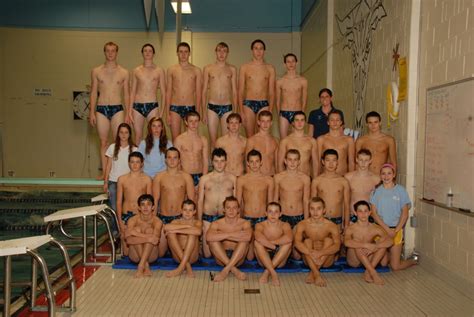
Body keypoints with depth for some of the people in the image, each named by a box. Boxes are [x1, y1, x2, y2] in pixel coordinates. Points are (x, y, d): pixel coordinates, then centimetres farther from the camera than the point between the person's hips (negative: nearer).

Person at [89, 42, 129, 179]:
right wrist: (92, 112, 1)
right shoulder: (96, 71, 8)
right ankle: (104, 172, 8)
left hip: (117, 109, -1)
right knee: (103, 141, 3)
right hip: (101, 109, 1)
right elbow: (93, 93, 8)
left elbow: (126, 94, 8)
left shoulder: (124, 72, 6)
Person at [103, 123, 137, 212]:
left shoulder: (134, 149, 1)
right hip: (113, 182, 1)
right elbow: (108, 166, 7)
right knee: (114, 208, 0)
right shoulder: (112, 147, 3)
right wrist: (105, 182, 4)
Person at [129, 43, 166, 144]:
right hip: (137, 106, 2)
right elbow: (132, 91, 12)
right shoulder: (136, 71, 10)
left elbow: (163, 93, 6)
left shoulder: (159, 71, 6)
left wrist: (161, 111, 0)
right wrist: (130, 110, 4)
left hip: (153, 106, -1)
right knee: (137, 135, 4)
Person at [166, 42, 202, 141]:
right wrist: (167, 113, 1)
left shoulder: (196, 70, 5)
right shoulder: (171, 70, 7)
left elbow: (198, 93, 4)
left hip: (190, 107, 0)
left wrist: (197, 113, -3)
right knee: (175, 139, -1)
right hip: (175, 108, 0)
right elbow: (168, 92, 7)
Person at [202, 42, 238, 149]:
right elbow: (204, 91, 7)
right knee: (213, 141, 1)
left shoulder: (232, 69, 8)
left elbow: (234, 91, 9)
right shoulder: (208, 69, 6)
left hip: (227, 107, 1)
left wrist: (235, 111, 4)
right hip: (212, 107, 0)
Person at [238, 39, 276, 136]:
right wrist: (241, 112, -4)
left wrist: (270, 111, -5)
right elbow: (240, 91, 4)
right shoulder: (244, 67, 5)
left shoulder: (270, 68, 6)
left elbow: (271, 92, 6)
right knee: (250, 137, 1)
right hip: (248, 104, 0)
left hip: (264, 104, 0)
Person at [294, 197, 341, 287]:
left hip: (326, 260, 0)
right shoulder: (302, 224, -10)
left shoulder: (331, 226, -13)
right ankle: (316, 275, -36)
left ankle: (312, 273, -28)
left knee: (328, 240, -23)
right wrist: (311, 252, -42)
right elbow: (297, 242, -25)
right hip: (309, 260, 0)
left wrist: (320, 253, -42)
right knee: (307, 241, -23)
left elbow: (337, 245, -26)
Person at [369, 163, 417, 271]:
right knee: (383, 263, 2)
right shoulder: (377, 191, 0)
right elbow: (374, 213, -4)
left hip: (396, 229, -2)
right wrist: (387, 229, -13)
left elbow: (405, 213, -2)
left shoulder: (400, 190, -2)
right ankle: (395, 255, 33)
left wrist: (395, 231, -11)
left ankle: (413, 261, 27)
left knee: (395, 266, -3)